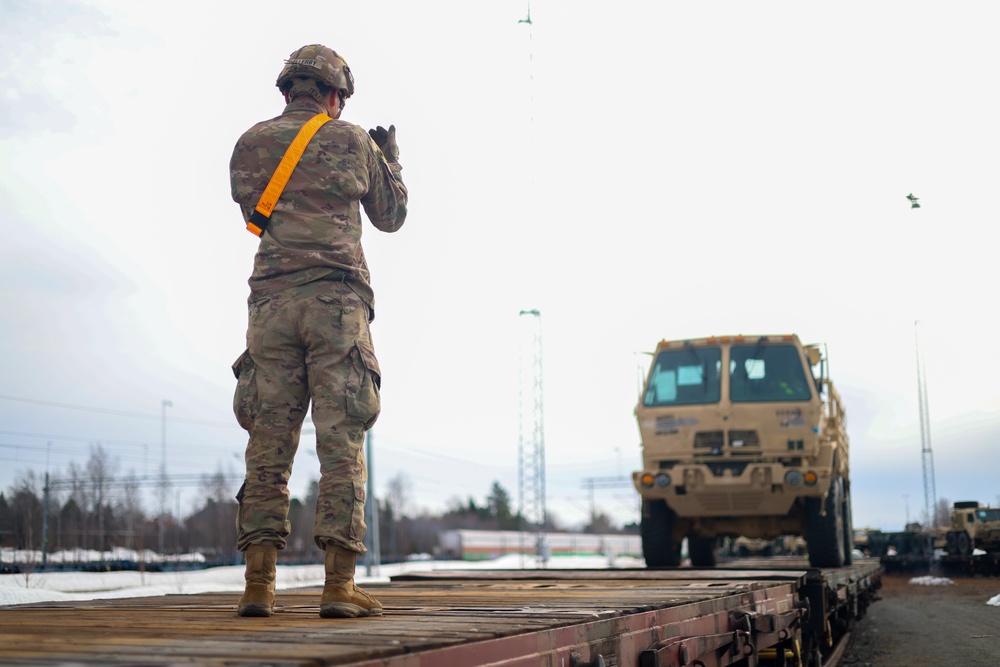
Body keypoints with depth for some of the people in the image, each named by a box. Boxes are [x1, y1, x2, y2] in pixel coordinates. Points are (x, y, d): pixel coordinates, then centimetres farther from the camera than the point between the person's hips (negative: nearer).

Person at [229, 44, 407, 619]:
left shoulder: (249, 145, 14)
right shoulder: (353, 141, 8)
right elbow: (391, 217, 18)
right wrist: (391, 160, 36)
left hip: (272, 301, 3)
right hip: (337, 301, -2)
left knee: (268, 445, 3)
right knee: (342, 443, -3)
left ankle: (259, 585, -1)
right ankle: (340, 586, -6)